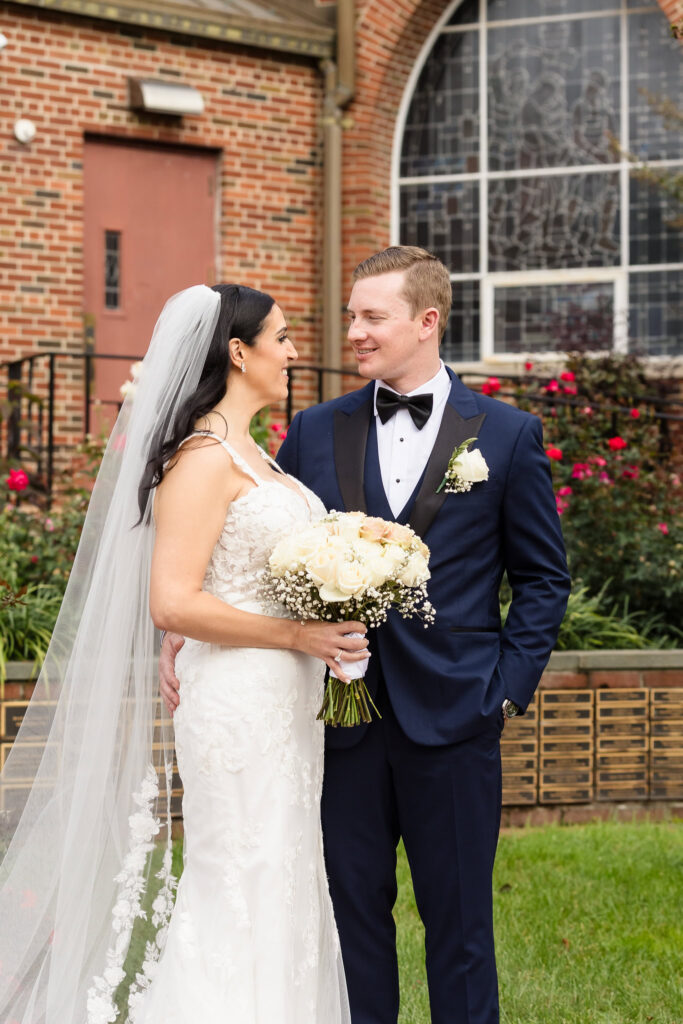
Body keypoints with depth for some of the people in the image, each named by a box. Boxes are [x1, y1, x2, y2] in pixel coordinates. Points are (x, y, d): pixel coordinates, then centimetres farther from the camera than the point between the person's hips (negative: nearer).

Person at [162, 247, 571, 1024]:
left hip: (453, 718, -2)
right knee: (352, 908, 10)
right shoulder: (315, 431, 7)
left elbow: (542, 577, 5)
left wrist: (510, 686, -3)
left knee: (458, 918, 7)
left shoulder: (507, 435, 2)